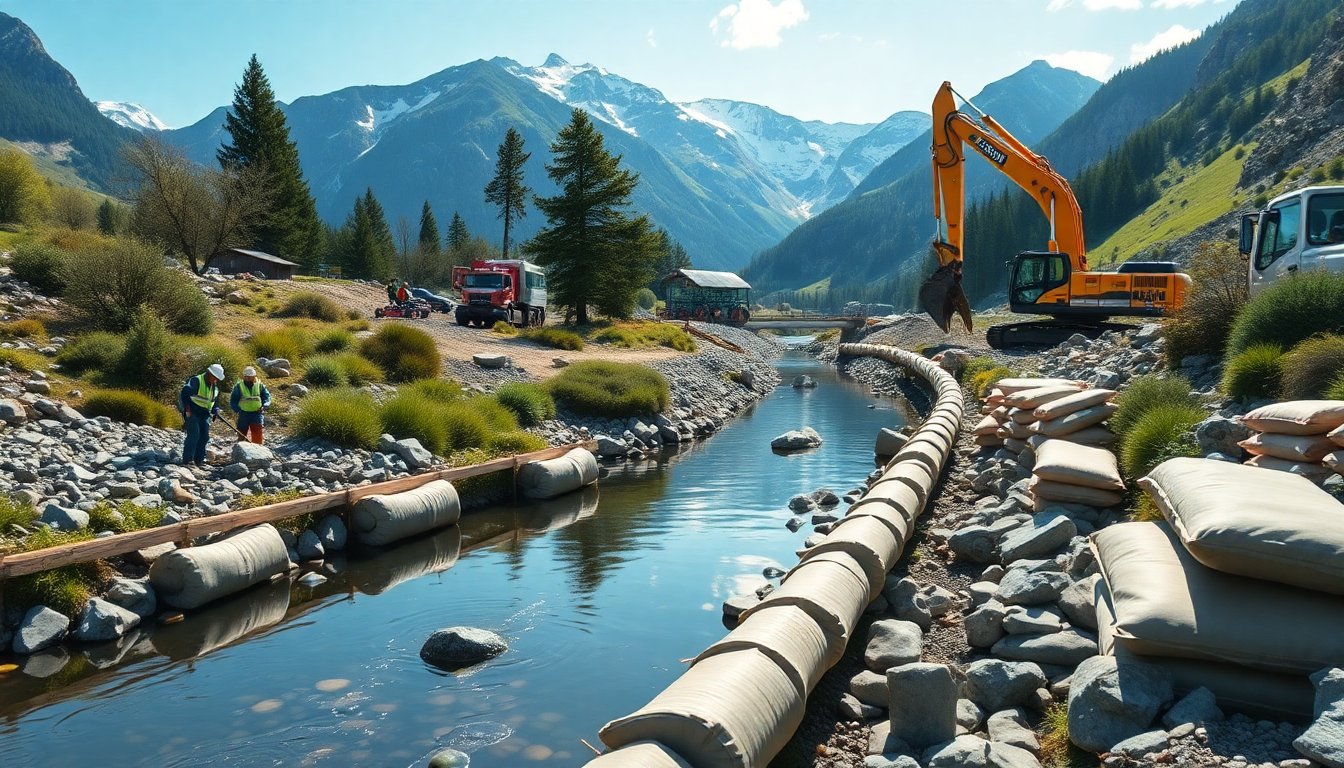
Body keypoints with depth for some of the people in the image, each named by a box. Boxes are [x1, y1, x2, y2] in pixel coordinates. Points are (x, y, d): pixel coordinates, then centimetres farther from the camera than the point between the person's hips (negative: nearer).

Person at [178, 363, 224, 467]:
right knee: (194, 435, -15)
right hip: (192, 413, -8)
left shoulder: (215, 387, 10)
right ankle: (187, 459, -11)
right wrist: (187, 409, -22)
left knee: (204, 437, 5)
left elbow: (215, 401, 22)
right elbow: (184, 393, -21)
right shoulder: (196, 381, -15)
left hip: (205, 415, 8)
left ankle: (199, 459, 13)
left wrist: (216, 411, 6)